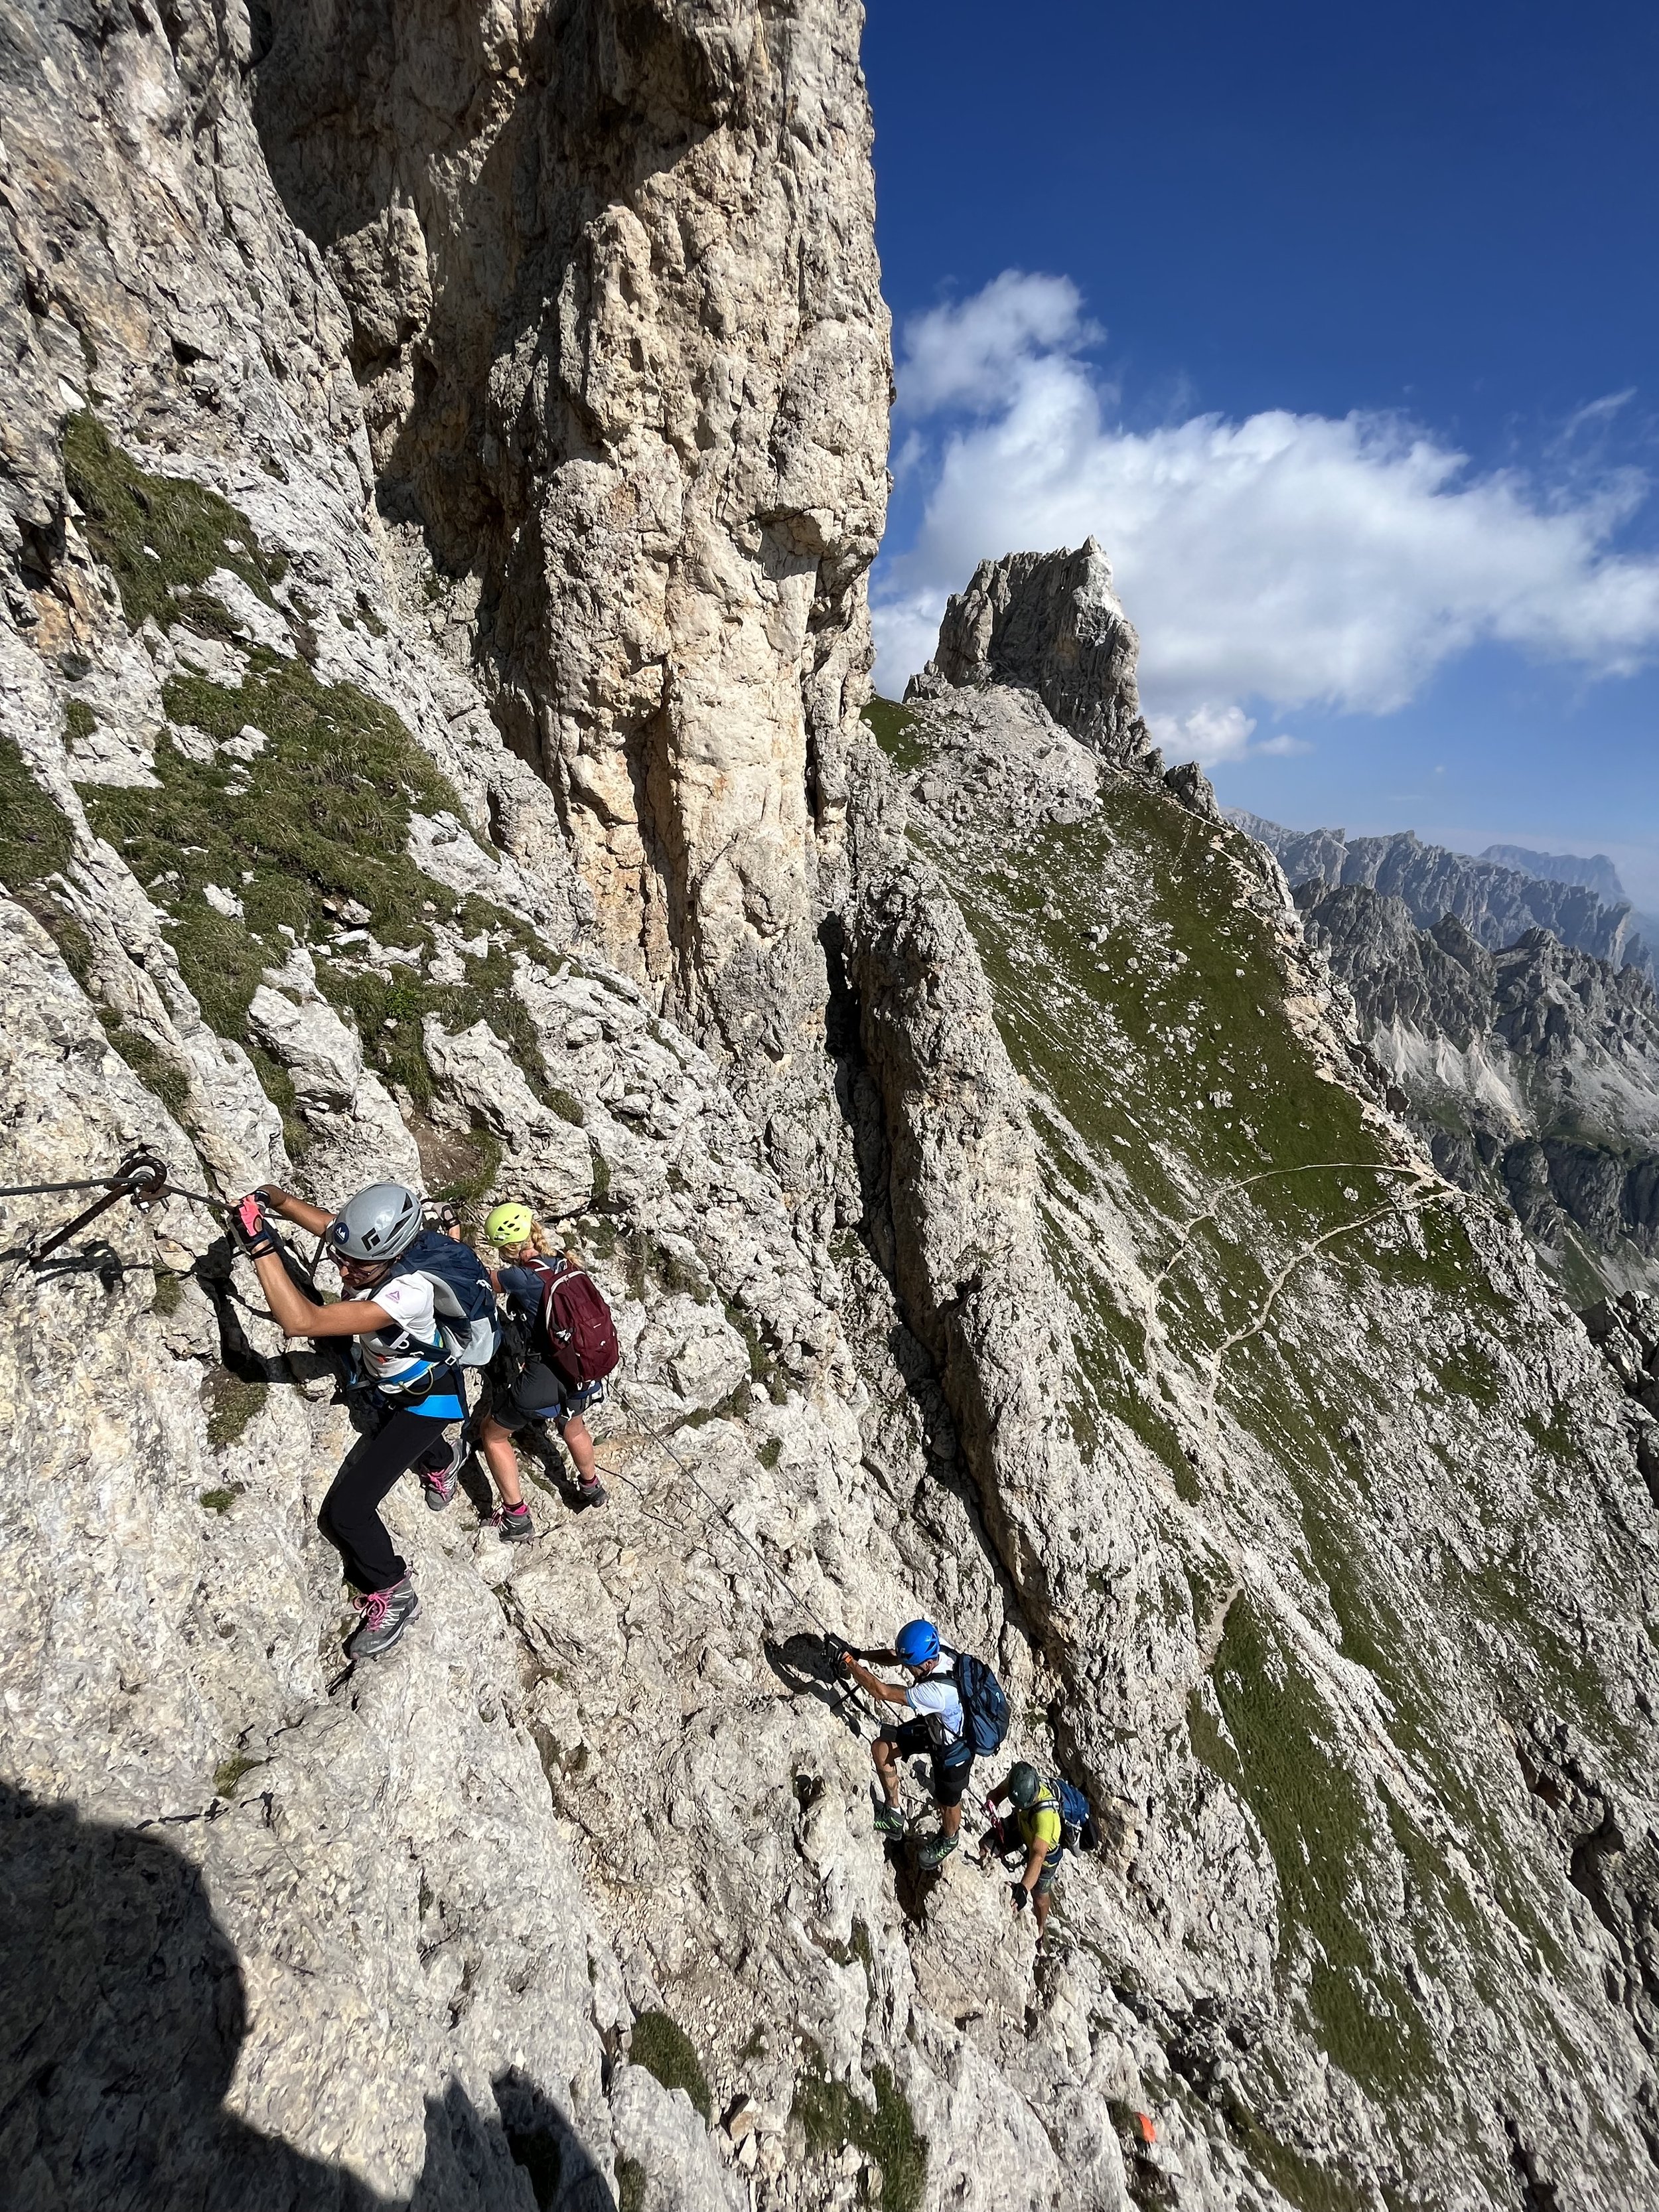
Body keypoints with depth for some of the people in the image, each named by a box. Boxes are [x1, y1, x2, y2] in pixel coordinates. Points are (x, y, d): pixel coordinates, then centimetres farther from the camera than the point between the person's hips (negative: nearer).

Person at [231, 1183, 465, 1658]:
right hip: (385, 1387, 8)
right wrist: (272, 1198, -38)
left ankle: (393, 1597, 12)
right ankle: (441, 1456, 74)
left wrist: (259, 1243, -54)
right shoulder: (365, 1249, -26)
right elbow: (304, 1212, -14)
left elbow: (302, 1321, -51)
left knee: (346, 1510, -13)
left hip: (426, 1400, -8)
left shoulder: (409, 1292, -46)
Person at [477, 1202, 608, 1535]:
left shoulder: (522, 1277, -23)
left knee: (492, 1434, 20)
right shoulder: (561, 1260, -3)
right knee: (572, 1426, 36)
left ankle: (516, 1519, 23)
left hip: (540, 1382, -6)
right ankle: (591, 1488, 56)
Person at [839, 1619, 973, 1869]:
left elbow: (883, 1692, -40)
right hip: (931, 1726, 7)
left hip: (954, 1749, -7)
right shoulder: (933, 1653, -25)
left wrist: (851, 1663, -30)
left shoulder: (939, 1692, -46)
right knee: (881, 1749, 3)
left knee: (948, 1804, 17)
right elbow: (894, 1657, -5)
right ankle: (893, 1816, 25)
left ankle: (948, 1840, 52)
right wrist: (860, 1655, -21)